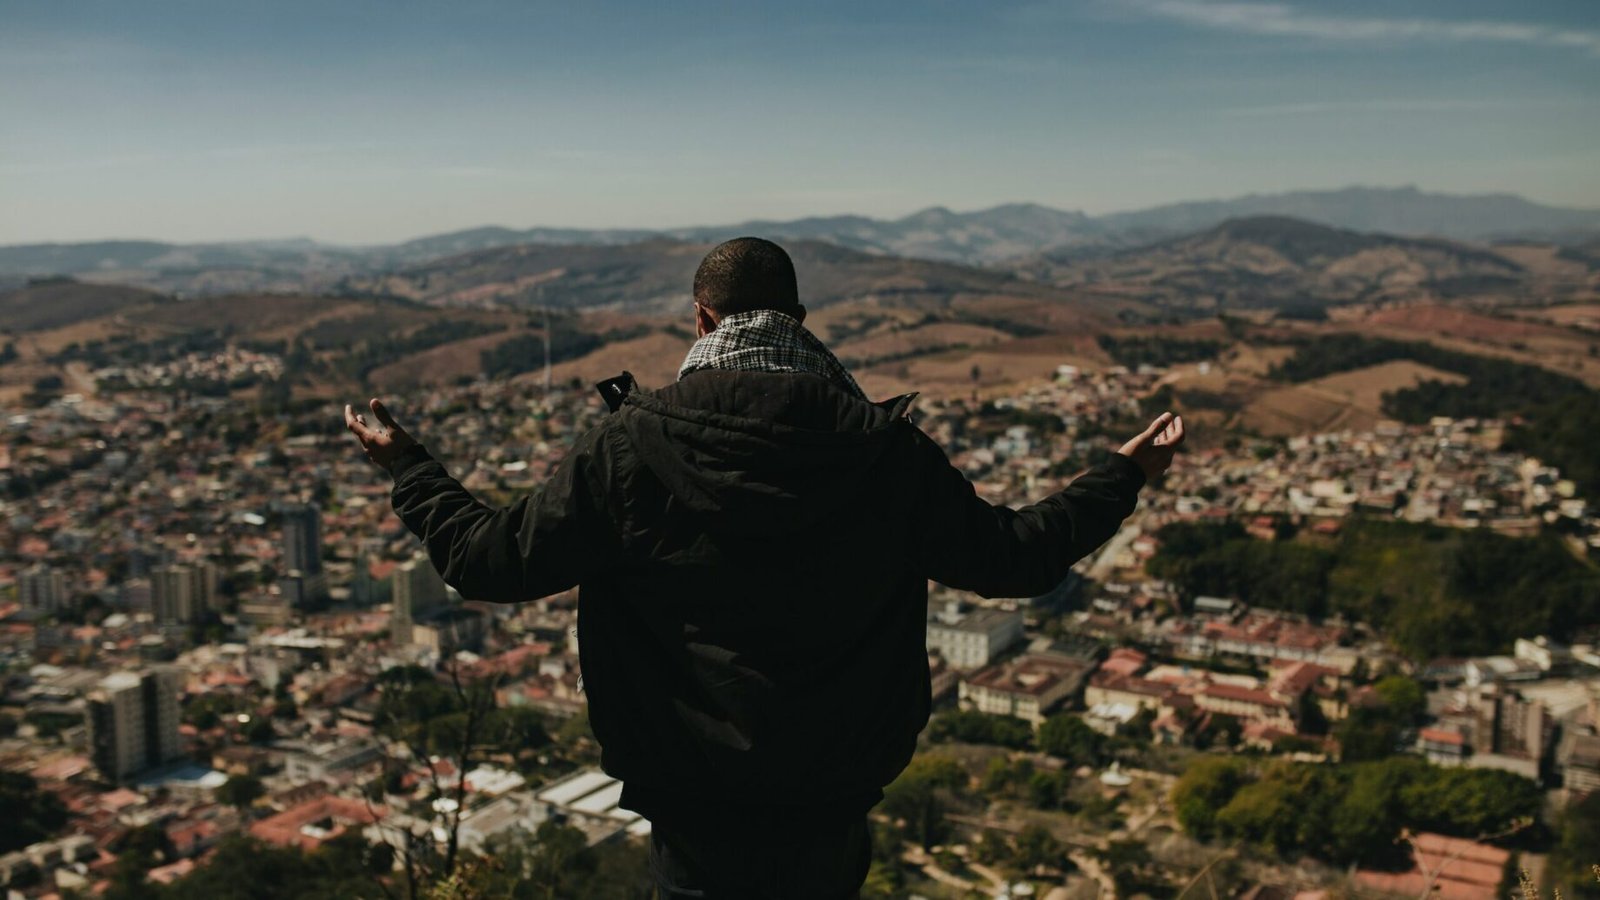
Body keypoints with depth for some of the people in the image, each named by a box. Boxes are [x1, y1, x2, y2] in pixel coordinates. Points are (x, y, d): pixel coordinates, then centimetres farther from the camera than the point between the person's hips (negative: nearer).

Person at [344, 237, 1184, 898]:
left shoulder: (626, 447, -12)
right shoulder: (885, 450, -9)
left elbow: (490, 560, -6)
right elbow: (1011, 556, -2)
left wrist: (408, 466, 12)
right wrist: (1122, 476, 15)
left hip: (693, 822, -1)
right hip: (829, 816, 1)